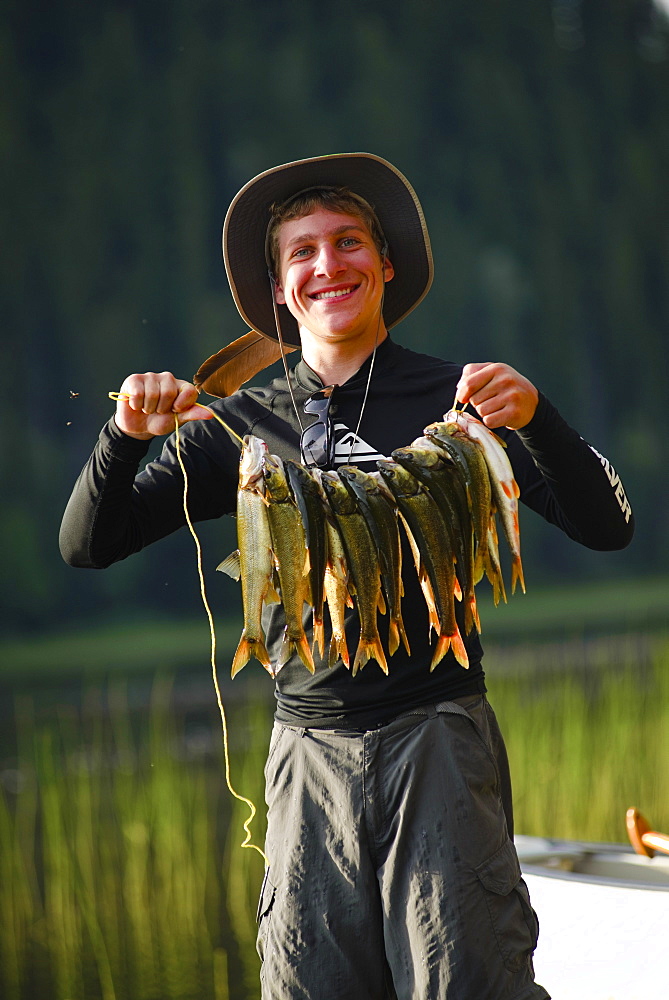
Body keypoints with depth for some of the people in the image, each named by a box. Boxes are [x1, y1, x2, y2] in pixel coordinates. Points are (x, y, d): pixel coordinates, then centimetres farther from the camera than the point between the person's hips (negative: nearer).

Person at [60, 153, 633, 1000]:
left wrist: (533, 418, -20)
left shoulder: (454, 400, 3)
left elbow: (605, 526, -4)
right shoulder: (245, 426, 10)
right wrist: (127, 436, -10)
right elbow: (86, 544, 8)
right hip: (311, 748, 2)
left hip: (437, 737, -2)